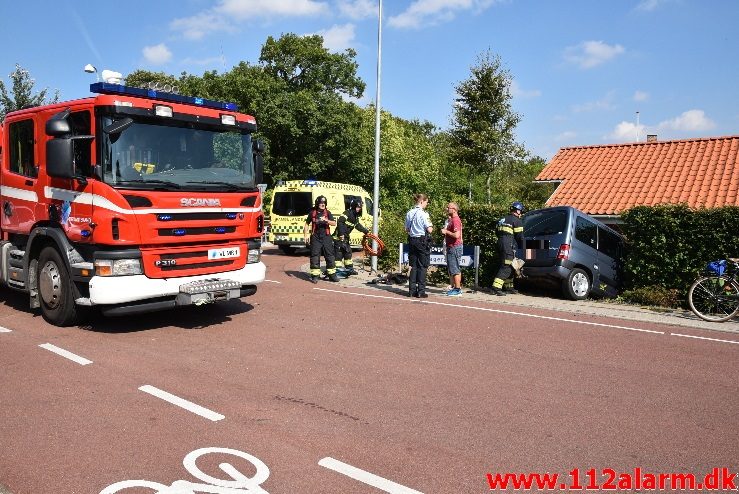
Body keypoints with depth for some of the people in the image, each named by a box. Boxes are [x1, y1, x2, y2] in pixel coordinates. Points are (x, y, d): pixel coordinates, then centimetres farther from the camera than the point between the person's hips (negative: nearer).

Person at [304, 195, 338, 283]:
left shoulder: (327, 213, 5)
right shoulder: (312, 213, 3)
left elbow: (334, 223, -4)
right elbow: (307, 224, 11)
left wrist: (326, 220, -22)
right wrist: (306, 235, 2)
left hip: (326, 237, 1)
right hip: (315, 237, -1)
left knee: (330, 256, 2)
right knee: (315, 257, -1)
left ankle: (332, 275, 11)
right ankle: (315, 276, 7)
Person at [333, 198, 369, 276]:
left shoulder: (355, 217, 13)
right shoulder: (347, 213, -16)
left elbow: (358, 225, 27)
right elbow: (339, 222, -27)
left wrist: (366, 231, 20)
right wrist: (341, 234, -32)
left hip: (345, 237, 10)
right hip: (339, 237, -10)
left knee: (348, 252, 15)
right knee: (339, 253, -10)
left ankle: (349, 269, 24)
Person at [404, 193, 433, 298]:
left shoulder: (409, 213, 6)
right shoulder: (423, 214, -14)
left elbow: (407, 229, 11)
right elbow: (429, 230, -15)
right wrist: (431, 227, 5)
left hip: (412, 240, 6)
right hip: (422, 241, -6)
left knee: (414, 266, 11)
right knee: (422, 266, 1)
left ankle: (412, 290, 13)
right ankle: (421, 291, 3)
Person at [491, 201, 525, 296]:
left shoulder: (502, 220, 20)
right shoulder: (516, 221, -5)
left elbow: (497, 232, 25)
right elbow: (519, 237, -5)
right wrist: (521, 248, 6)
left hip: (500, 244, 9)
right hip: (508, 246, -9)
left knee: (509, 266, 19)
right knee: (506, 267, -10)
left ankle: (509, 287, 25)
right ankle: (496, 287, -18)